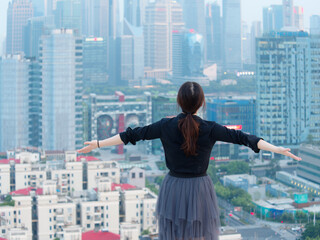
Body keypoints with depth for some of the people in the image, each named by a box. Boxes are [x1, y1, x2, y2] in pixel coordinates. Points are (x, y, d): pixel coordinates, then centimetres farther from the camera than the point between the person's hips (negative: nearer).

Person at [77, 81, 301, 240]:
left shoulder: (166, 126, -6)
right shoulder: (209, 129, -10)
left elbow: (132, 134, -1)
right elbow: (241, 137, -11)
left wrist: (98, 144, 7)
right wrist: (278, 149, -10)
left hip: (173, 190, 2)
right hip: (200, 191, -1)